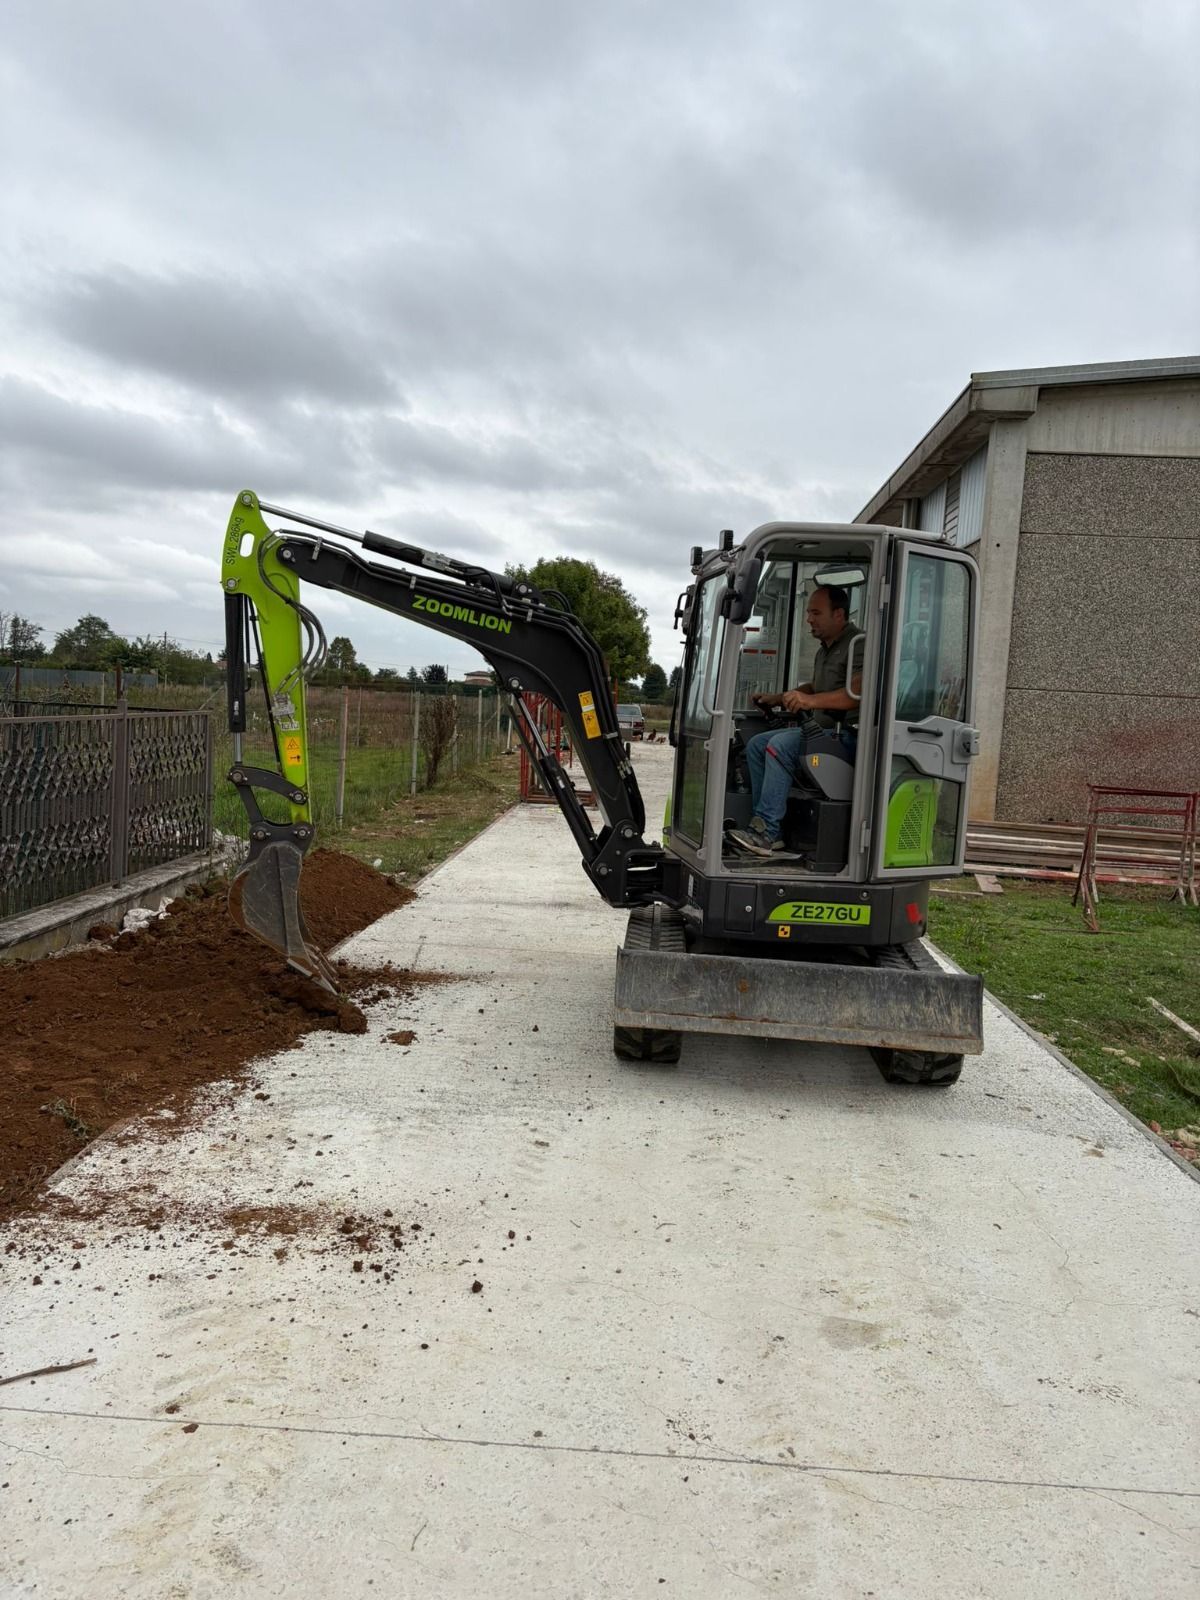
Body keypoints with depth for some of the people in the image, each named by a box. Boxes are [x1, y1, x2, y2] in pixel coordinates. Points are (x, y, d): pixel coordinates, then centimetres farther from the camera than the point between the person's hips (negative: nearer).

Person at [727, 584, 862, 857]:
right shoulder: (824, 650, 20)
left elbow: (860, 692, -29)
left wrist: (812, 700, -38)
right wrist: (777, 699, 23)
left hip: (849, 735, -10)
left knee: (780, 745, -28)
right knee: (756, 744, 1)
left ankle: (768, 832, -28)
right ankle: (764, 825, -7)